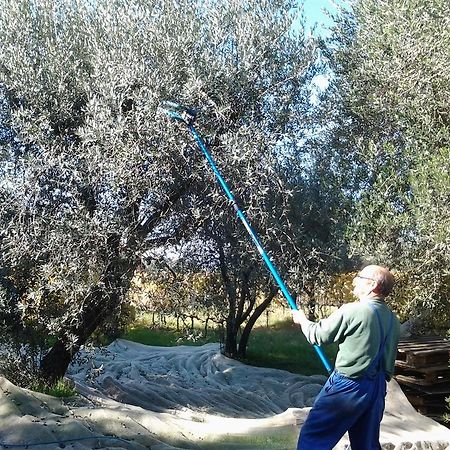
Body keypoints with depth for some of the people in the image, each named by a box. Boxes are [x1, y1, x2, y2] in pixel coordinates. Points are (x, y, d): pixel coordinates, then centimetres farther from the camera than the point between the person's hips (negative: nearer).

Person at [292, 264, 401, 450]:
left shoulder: (352, 311, -16)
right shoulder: (393, 321, 5)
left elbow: (317, 335, -5)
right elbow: (388, 359, 12)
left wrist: (302, 319, 13)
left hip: (347, 386, -7)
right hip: (377, 388, 7)